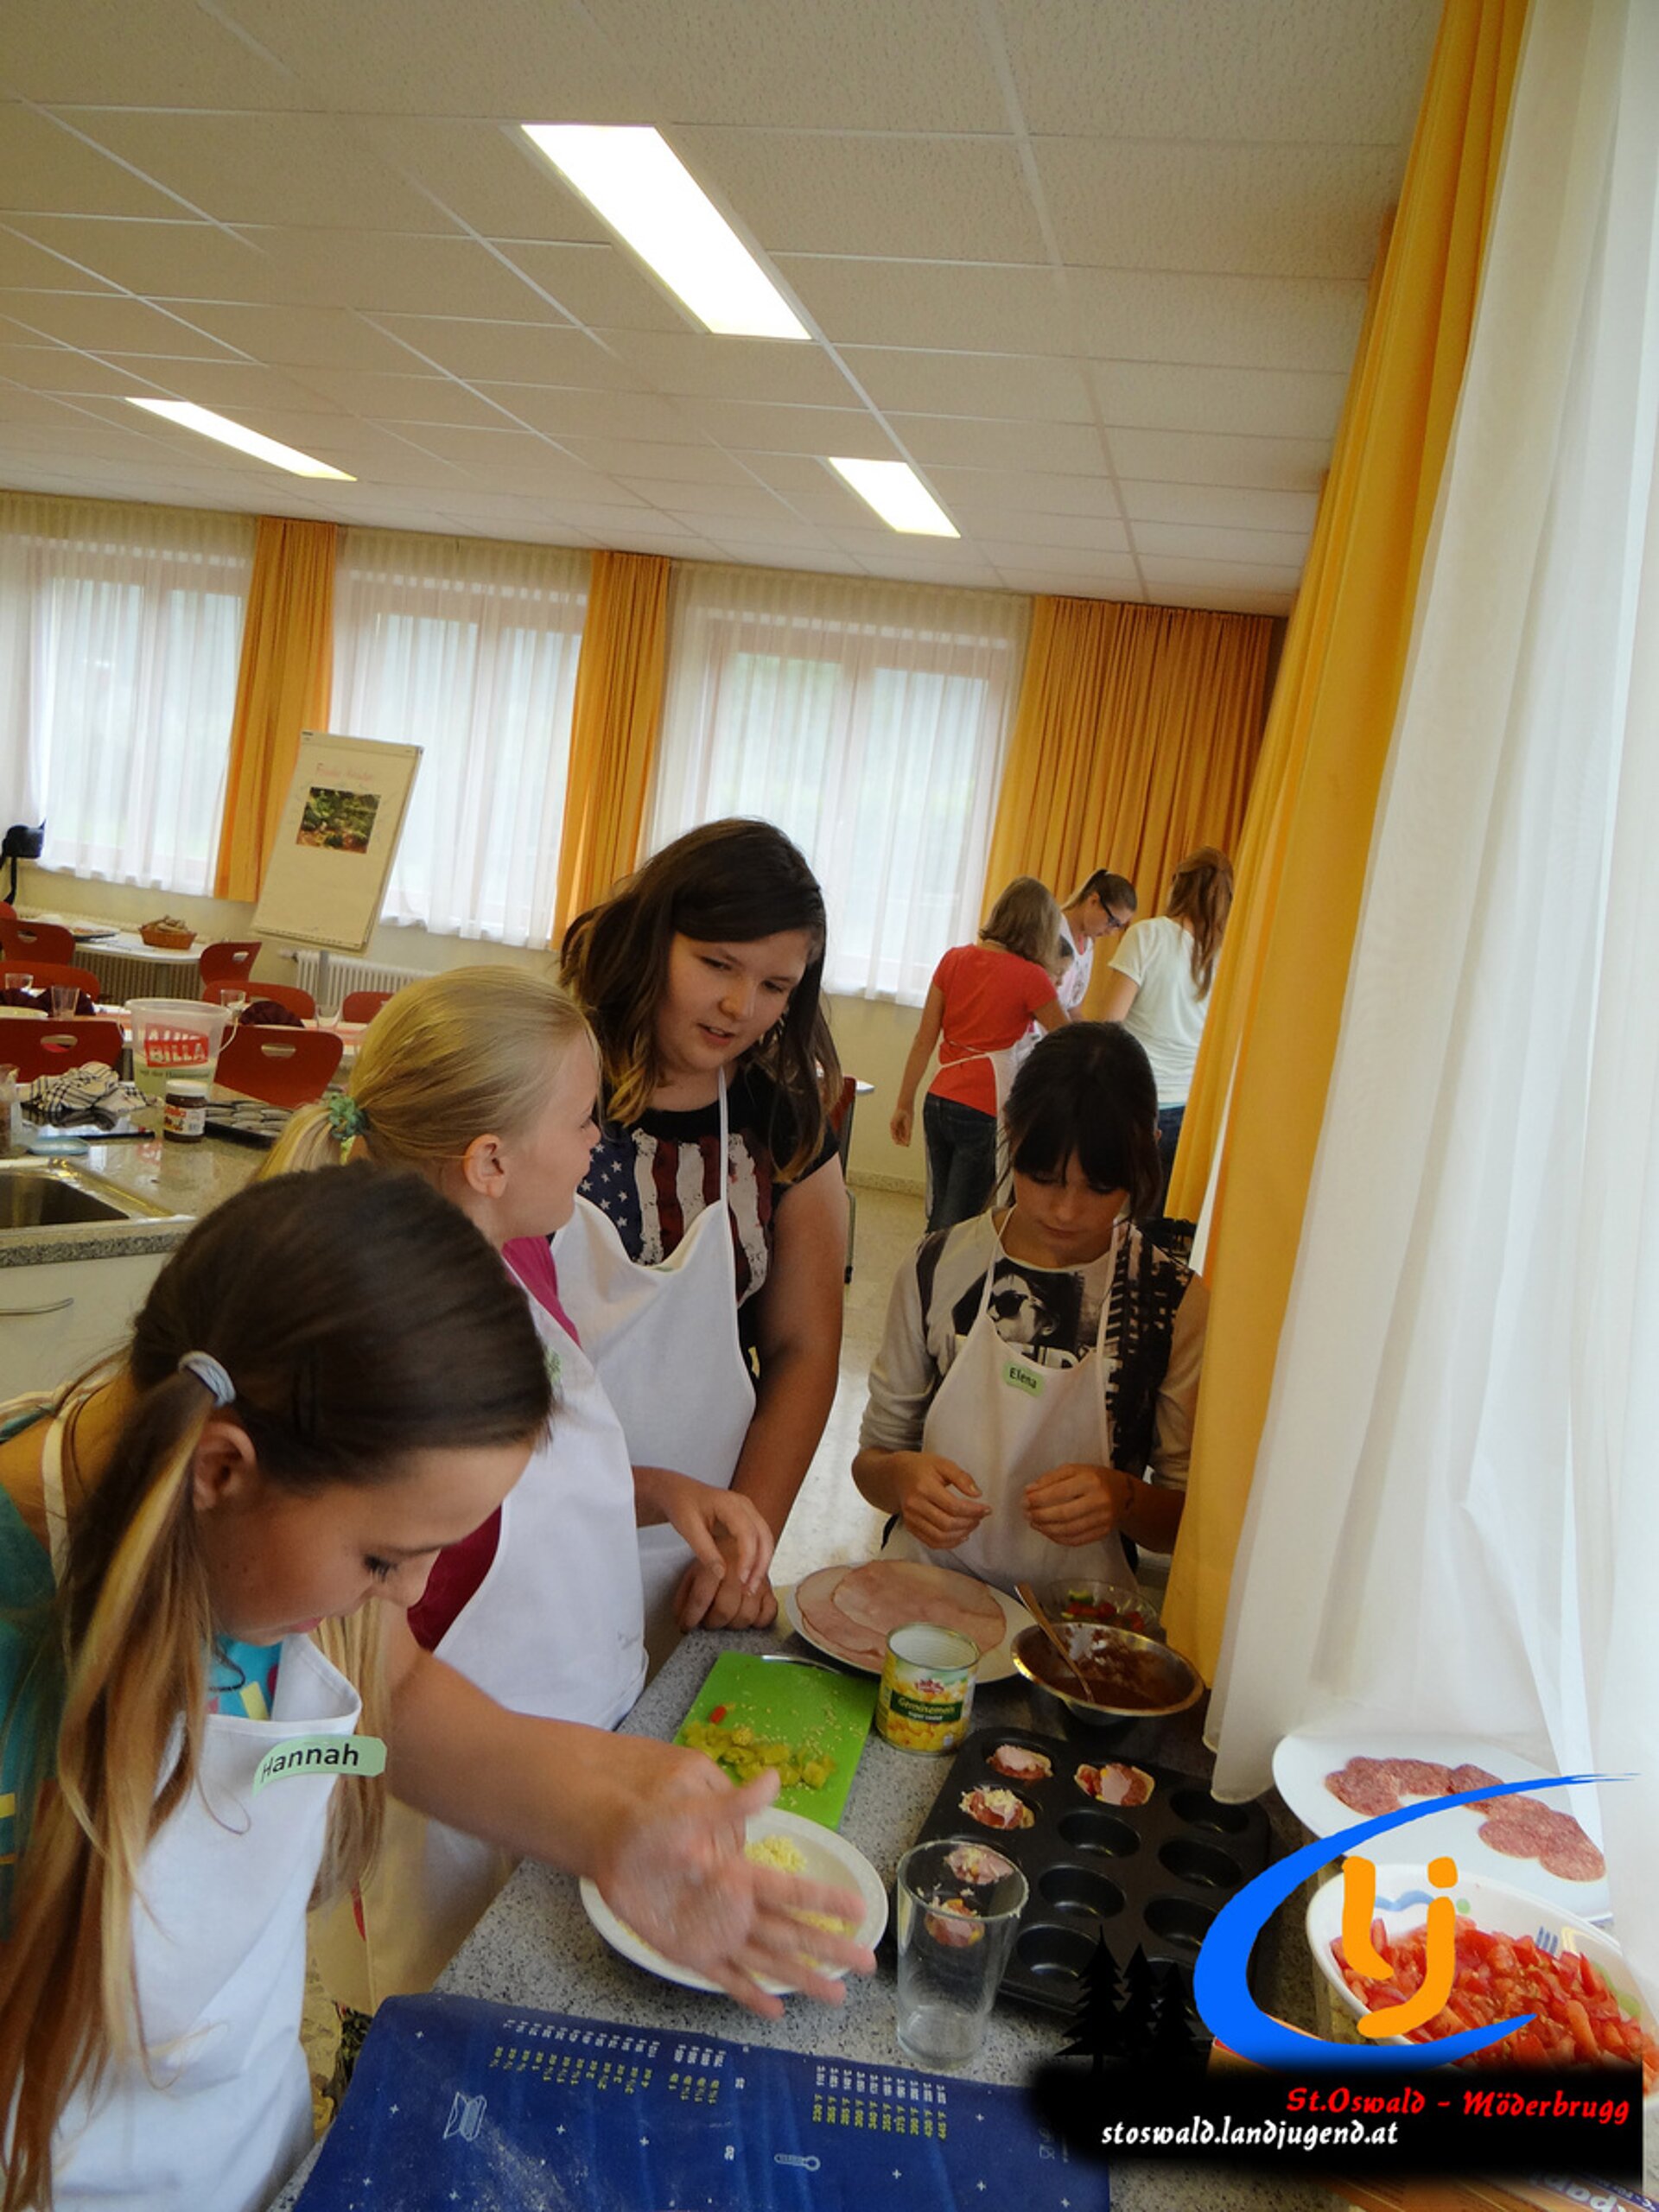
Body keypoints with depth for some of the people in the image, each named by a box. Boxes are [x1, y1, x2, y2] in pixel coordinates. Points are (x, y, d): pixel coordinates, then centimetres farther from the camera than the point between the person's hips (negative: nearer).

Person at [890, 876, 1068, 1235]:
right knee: (957, 1227, 2)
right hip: (986, 1111, -5)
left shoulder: (954, 959, 4)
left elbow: (924, 1040, 4)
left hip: (939, 1102, 5)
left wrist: (904, 1104, 9)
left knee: (938, 1219, 17)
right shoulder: (1030, 977, -9)